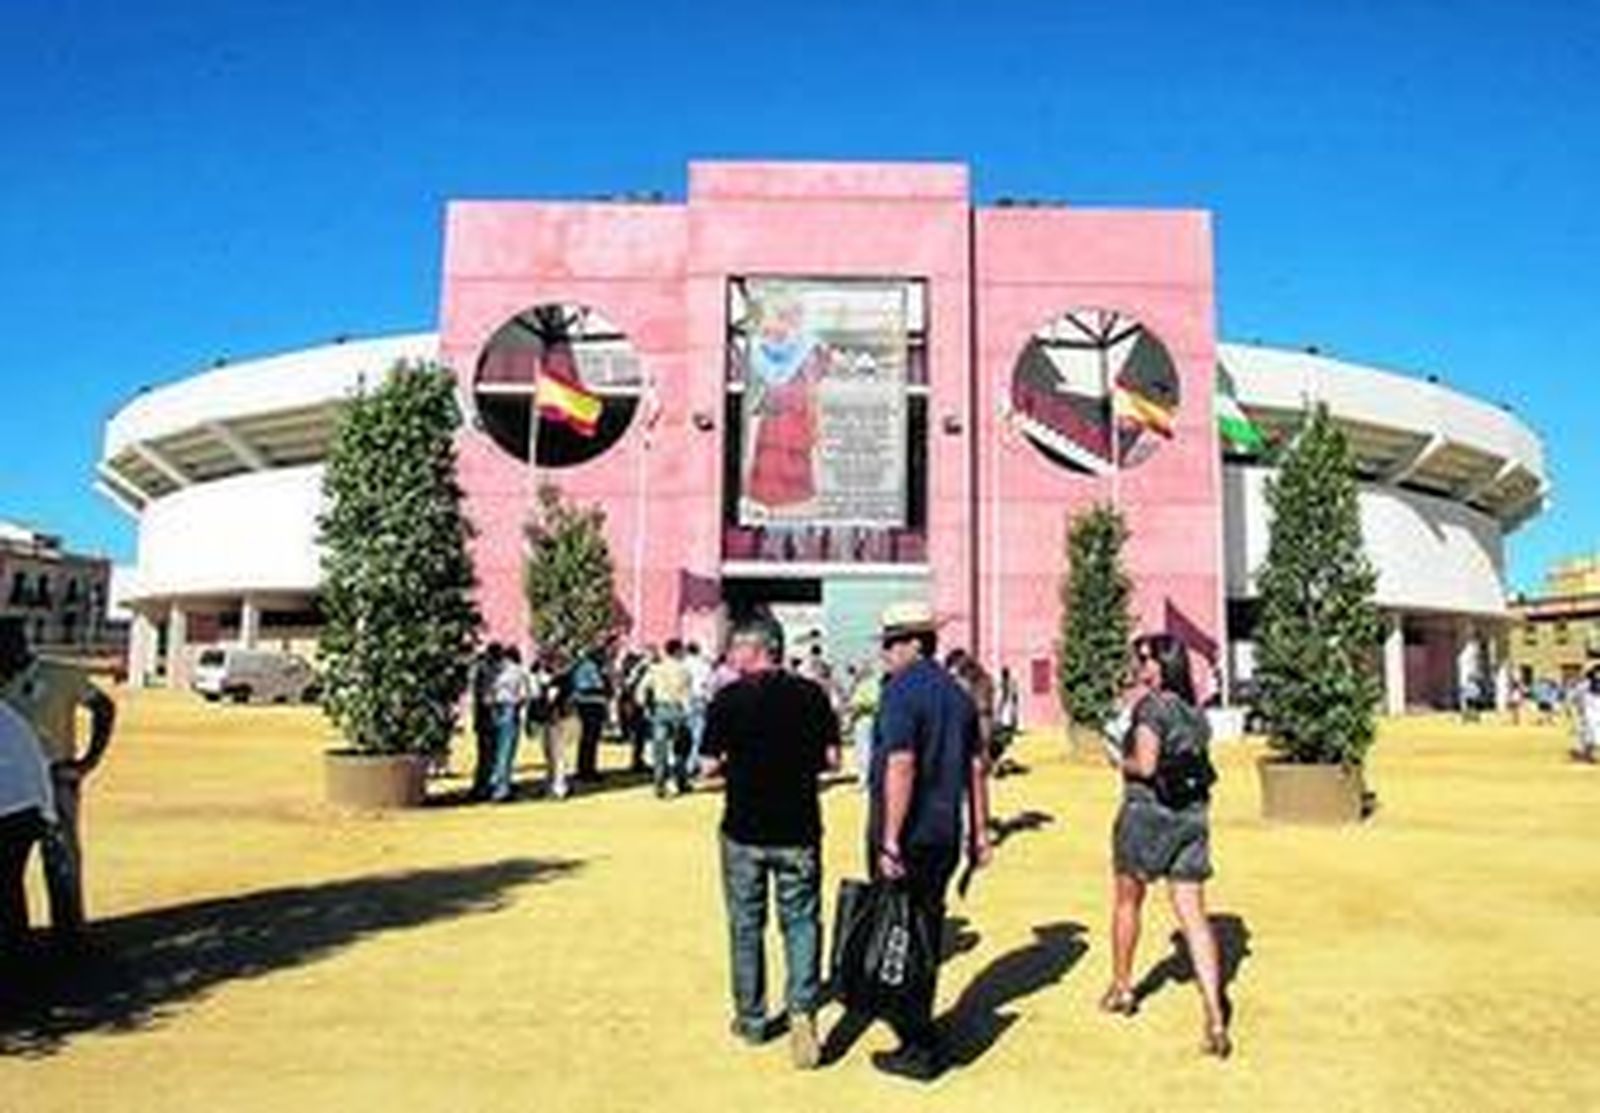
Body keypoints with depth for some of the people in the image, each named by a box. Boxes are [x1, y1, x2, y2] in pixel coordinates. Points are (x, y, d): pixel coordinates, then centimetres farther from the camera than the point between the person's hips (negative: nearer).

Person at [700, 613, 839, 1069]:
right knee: (801, 921, 12)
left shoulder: (728, 699, -10)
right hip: (798, 829, 1)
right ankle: (802, 1009, -4)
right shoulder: (811, 694, -4)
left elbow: (710, 766, -8)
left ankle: (752, 1019, 25)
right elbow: (832, 759, -1)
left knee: (746, 925, 14)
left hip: (744, 830, -1)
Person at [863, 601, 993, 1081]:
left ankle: (919, 1050, 10)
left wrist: (890, 841, -22)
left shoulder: (902, 691, -15)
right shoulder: (957, 692, 9)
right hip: (945, 835, 8)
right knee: (927, 932, 19)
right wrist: (979, 832, 16)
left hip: (906, 838, -8)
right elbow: (976, 766, 11)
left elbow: (900, 766, -23)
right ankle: (921, 1032, 33)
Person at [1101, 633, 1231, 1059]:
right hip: (1192, 816, 6)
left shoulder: (1151, 705, -13)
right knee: (1193, 916, 2)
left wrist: (1119, 761, 0)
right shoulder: (1196, 714, 10)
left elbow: (1145, 765, -20)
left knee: (1127, 902, 16)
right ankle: (1216, 1020, -6)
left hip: (1147, 812, -6)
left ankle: (1121, 988, 33)